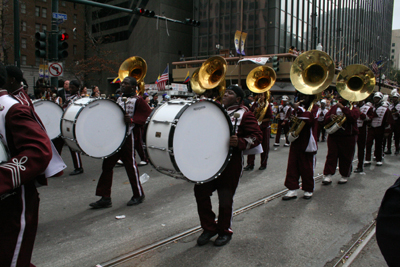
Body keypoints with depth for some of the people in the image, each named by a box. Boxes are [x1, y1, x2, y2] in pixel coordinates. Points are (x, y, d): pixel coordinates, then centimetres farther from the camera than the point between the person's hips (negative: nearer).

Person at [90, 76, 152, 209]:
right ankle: (105, 198, 14)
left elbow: (148, 114, -12)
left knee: (130, 164, 1)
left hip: (128, 136, -7)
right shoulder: (119, 99, 18)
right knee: (107, 165, 6)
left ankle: (139, 195, 18)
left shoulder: (137, 100, -4)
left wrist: (132, 120, -24)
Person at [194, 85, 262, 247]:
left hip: (230, 162, -6)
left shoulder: (244, 114, -1)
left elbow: (257, 136, -8)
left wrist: (239, 142, -26)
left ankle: (225, 232, 27)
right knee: (200, 191, 2)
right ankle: (209, 228, 22)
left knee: (225, 199, 4)